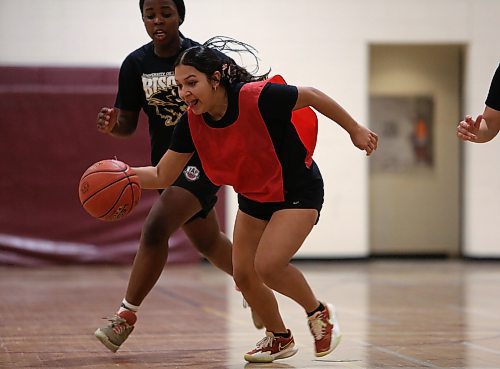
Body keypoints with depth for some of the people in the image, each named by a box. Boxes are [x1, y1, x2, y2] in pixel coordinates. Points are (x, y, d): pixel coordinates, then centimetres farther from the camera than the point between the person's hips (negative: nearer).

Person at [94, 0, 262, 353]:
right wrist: (111, 124, -23)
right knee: (207, 241, 21)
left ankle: (127, 314, -12)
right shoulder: (136, 64, -4)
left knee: (156, 228, -22)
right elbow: (128, 124, -1)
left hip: (204, 160, -6)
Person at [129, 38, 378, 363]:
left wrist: (355, 129, -6)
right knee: (243, 275, 3)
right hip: (253, 198, 6)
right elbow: (163, 175, -8)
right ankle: (280, 338, 30)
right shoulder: (192, 122, -14)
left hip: (298, 192, -6)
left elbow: (311, 96, -15)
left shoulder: (257, 96, -30)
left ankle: (320, 313, 6)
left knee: (267, 266, -22)